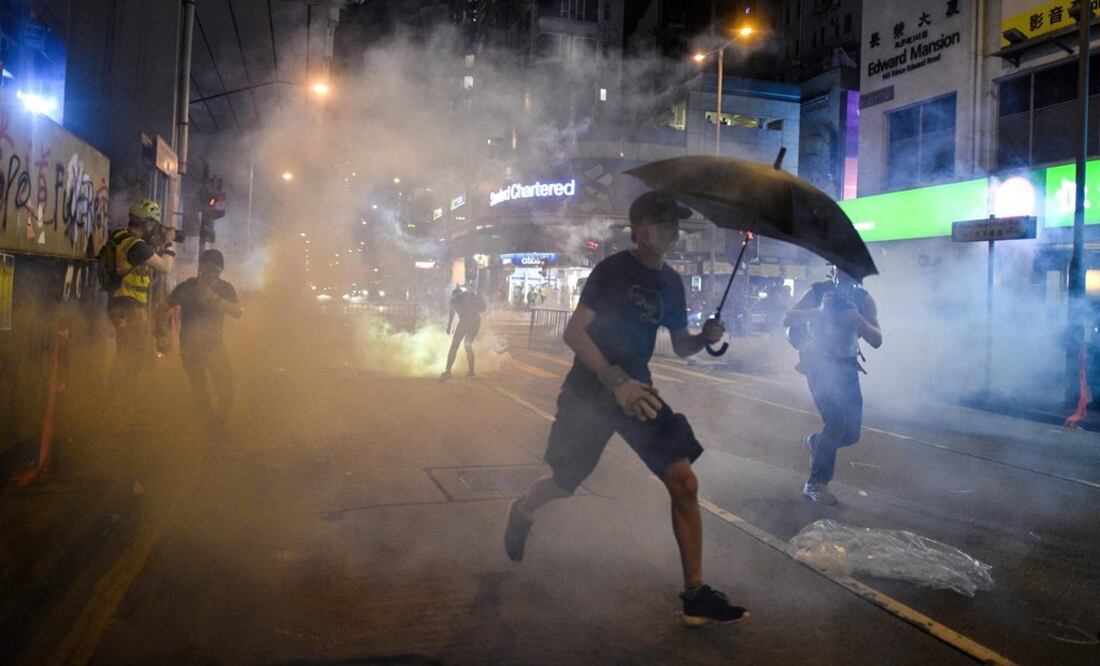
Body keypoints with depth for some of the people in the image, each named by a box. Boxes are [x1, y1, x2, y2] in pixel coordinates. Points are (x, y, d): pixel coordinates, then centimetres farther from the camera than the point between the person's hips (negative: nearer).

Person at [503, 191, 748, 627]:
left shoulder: (670, 282, 8)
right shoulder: (612, 270, -10)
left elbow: (680, 347, 14)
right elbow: (574, 332, -17)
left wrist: (706, 337, -9)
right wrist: (616, 382, -28)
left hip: (636, 391, 5)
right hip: (589, 392, -4)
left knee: (684, 481, -9)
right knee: (565, 483, 8)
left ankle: (695, 596, -1)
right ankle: (522, 512, 45)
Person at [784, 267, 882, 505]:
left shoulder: (863, 299, 1)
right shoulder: (819, 291, -5)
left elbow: (877, 340, -8)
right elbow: (788, 319, -13)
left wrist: (857, 319, -26)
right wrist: (819, 311, -27)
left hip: (847, 367, 4)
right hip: (819, 363, -4)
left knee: (851, 432, 4)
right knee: (836, 422, -18)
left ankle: (816, 441, 36)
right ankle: (816, 484, -7)